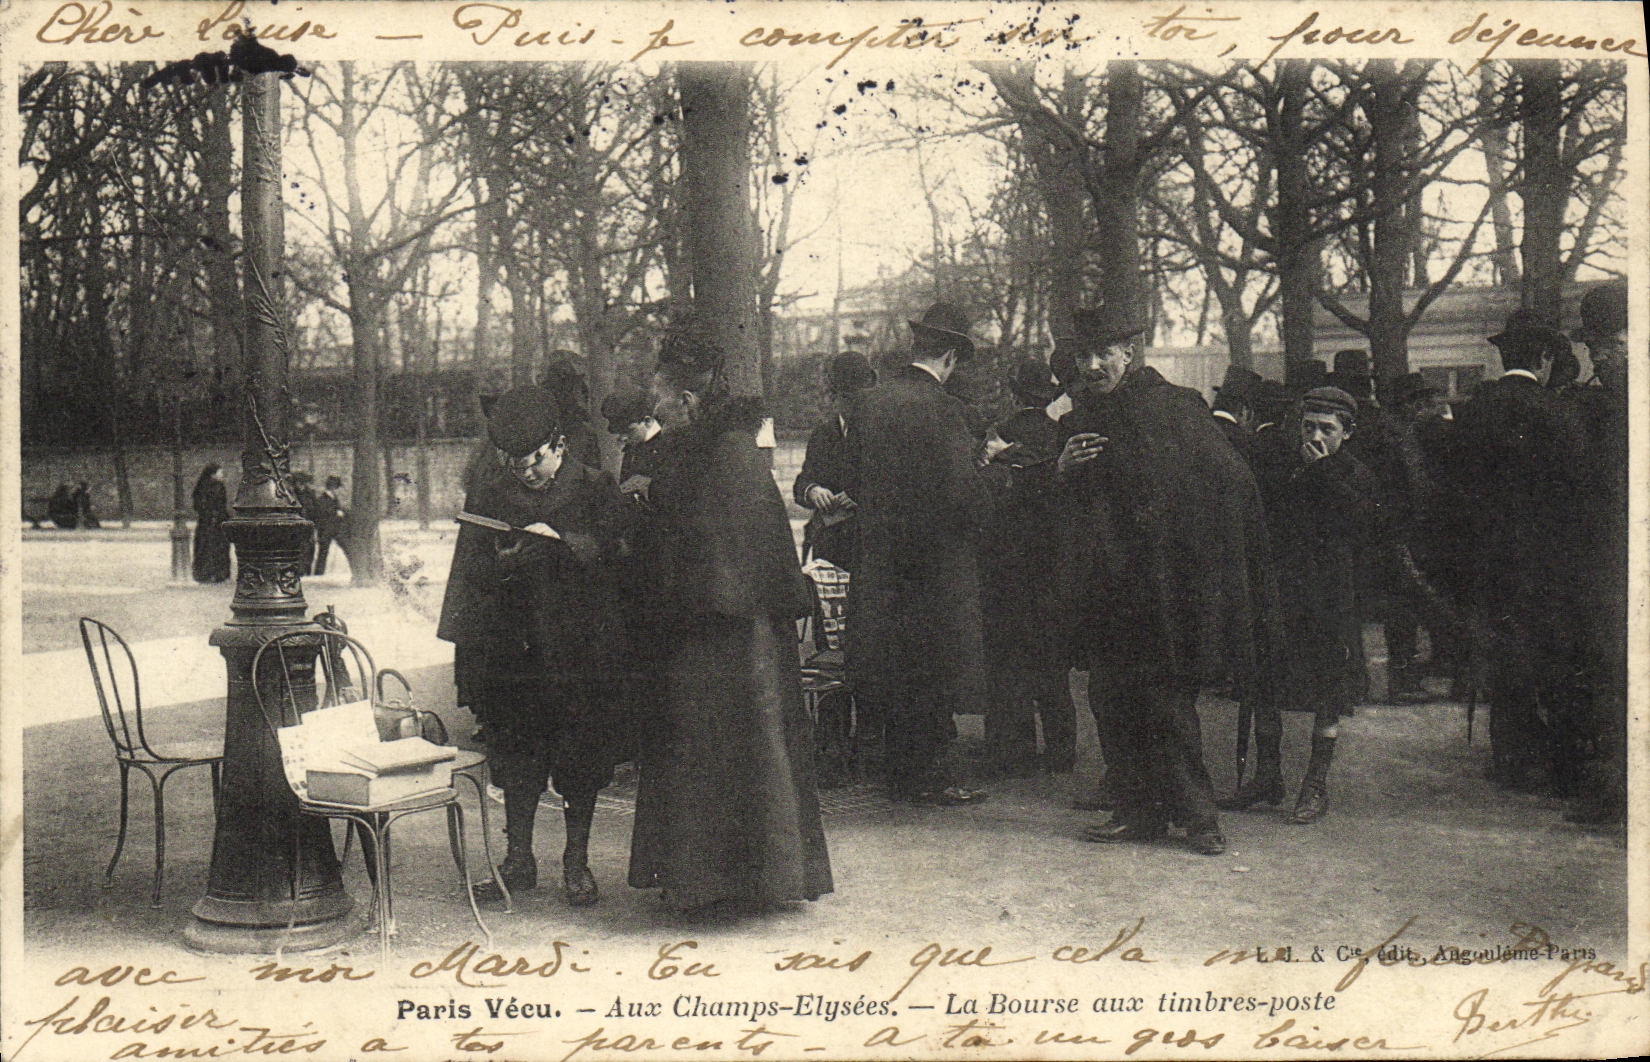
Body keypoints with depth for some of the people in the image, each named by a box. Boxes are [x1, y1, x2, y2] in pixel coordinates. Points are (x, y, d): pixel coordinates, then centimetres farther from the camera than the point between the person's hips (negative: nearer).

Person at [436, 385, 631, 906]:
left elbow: (611, 552, -10)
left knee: (580, 756, 3)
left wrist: (561, 542, -23)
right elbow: (471, 565, 10)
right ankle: (518, 858, 20)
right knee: (516, 753, 7)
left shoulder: (594, 487, -1)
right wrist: (501, 563, -11)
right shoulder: (488, 486, 6)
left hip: (579, 642, -2)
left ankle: (576, 861, 15)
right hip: (513, 643, 2)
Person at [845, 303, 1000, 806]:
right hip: (935, 557, -7)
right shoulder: (940, 407, -15)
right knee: (934, 673, 2)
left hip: (879, 553, 7)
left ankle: (900, 774, 20)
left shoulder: (868, 401, 5)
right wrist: (996, 469, 0)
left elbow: (854, 474, 12)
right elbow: (963, 491, -17)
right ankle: (929, 777, 7)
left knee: (897, 672, 13)